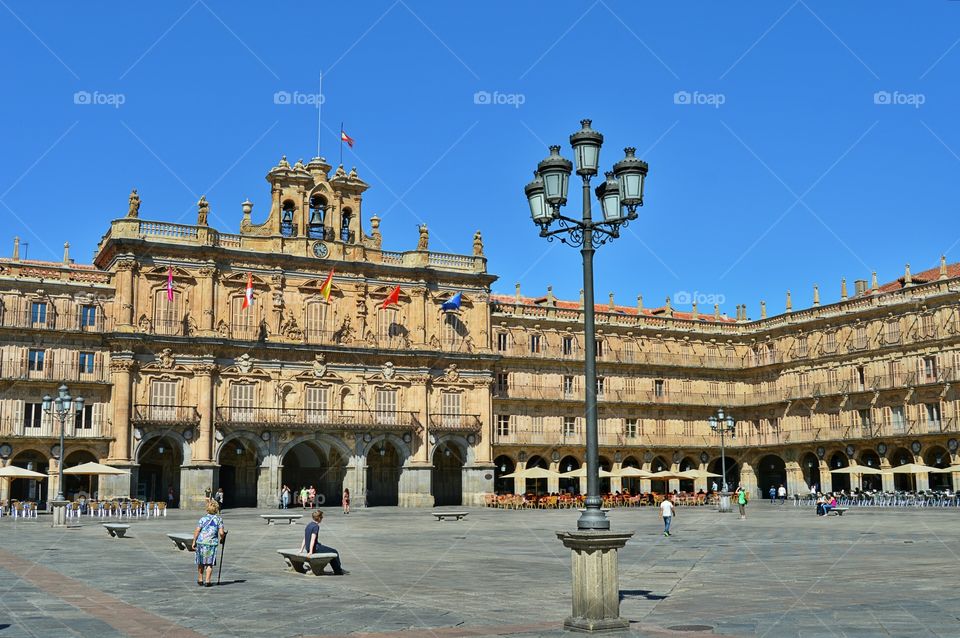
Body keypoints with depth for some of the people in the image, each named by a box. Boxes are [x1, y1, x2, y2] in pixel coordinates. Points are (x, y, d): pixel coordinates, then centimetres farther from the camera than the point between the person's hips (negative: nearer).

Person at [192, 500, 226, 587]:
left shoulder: (203, 519, 1)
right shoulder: (219, 519, 0)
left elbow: (197, 531, -4)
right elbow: (221, 533, -6)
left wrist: (194, 542, 2)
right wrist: (222, 539, 13)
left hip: (201, 542, 1)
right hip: (212, 543, -1)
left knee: (200, 563, 15)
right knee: (209, 563, 6)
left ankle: (200, 580, 25)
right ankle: (207, 581, 0)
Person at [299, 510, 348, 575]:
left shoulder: (309, 525, 12)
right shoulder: (316, 526, -16)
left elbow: (304, 539, 14)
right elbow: (313, 539, -24)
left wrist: (301, 550, 16)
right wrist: (311, 552, -27)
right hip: (315, 548, -10)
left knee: (332, 551, 25)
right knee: (335, 552, 3)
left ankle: (337, 570, 30)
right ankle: (338, 571, 13)